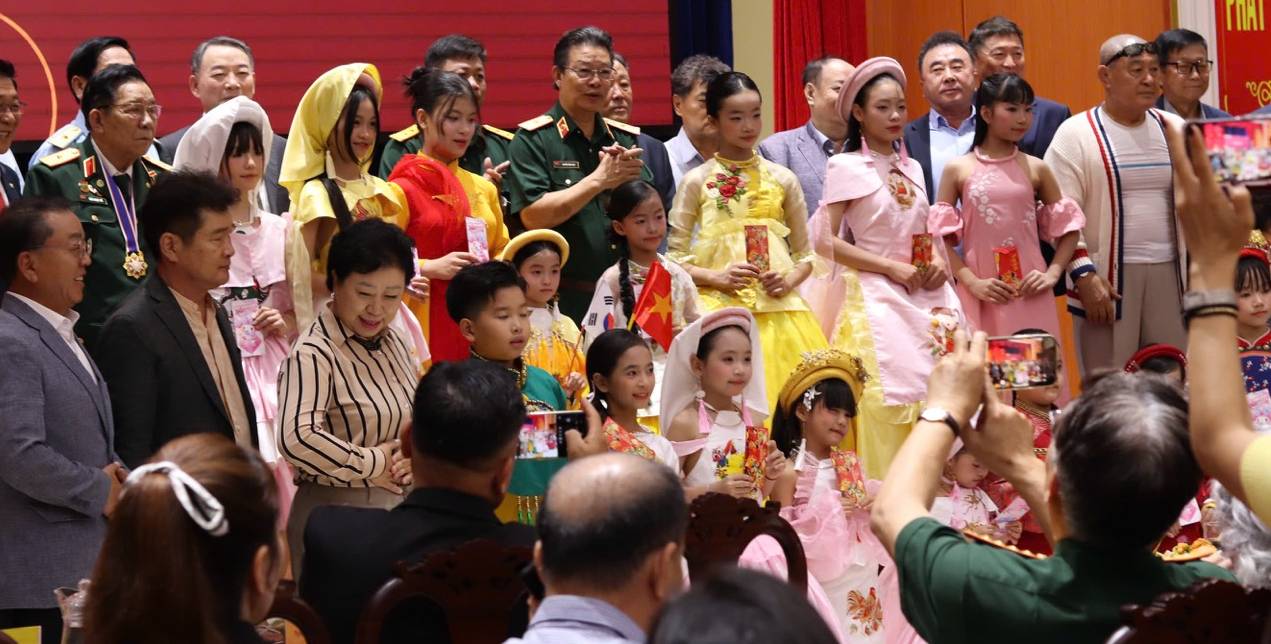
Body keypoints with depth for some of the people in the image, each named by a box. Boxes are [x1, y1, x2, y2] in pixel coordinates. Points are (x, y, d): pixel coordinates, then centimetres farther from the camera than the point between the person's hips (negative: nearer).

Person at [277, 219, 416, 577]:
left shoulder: (395, 343, 10)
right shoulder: (313, 354, -16)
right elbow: (297, 438, -30)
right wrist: (372, 465, -17)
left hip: (401, 508, 7)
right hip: (337, 514, -7)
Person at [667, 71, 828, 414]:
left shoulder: (782, 179, 10)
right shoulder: (697, 181, 4)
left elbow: (805, 255, 15)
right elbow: (675, 259, 4)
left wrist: (788, 282, -5)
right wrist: (717, 277, -12)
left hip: (778, 309, 2)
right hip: (720, 309, -2)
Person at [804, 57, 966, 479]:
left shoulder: (912, 168, 14)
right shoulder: (846, 167, -4)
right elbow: (825, 241, -10)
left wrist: (939, 261, -1)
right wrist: (892, 268, -14)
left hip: (925, 295, 6)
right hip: (875, 296, -6)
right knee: (889, 395, -14)